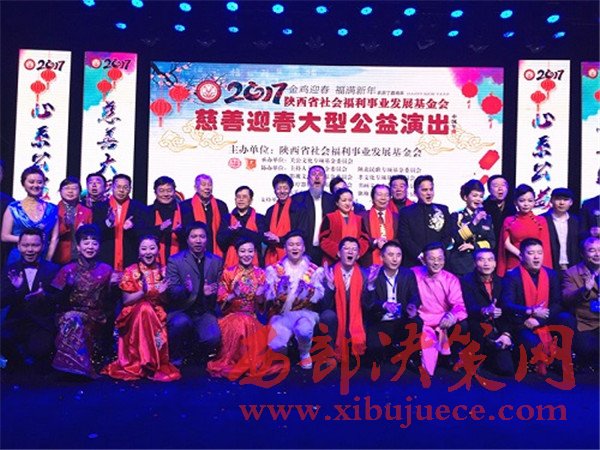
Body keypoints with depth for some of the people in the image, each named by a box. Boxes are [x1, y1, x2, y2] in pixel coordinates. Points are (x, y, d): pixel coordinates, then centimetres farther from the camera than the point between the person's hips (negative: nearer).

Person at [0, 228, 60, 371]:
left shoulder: (54, 269, 0)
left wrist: (45, 296, -25)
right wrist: (15, 288, -19)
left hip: (43, 325, -3)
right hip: (16, 322, 3)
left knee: (38, 350, -29)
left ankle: (41, 367, 10)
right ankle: (16, 363, 8)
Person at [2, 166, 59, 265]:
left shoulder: (52, 209, 4)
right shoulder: (13, 208, 2)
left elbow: (54, 238, 3)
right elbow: (5, 236, 0)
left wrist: (48, 260, -6)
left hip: (42, 260, 1)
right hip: (17, 260, -1)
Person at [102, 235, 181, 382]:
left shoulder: (164, 271, 6)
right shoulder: (131, 271, 1)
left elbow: (166, 302, 8)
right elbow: (126, 300, -2)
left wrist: (162, 293, -14)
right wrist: (143, 291, -18)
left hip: (157, 315, 2)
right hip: (134, 315, -1)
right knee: (145, 308, -33)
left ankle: (155, 363, -20)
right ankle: (146, 363, -28)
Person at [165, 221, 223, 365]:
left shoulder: (217, 261, 7)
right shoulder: (174, 260, 0)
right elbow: (171, 291, -6)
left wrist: (211, 292, -17)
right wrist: (185, 289, -29)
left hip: (205, 312, 2)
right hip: (181, 311, -2)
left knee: (213, 338, -26)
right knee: (181, 322, -35)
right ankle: (175, 357, -5)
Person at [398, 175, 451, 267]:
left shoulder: (443, 210, 13)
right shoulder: (406, 212, 6)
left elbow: (447, 236, 8)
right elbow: (404, 238, -2)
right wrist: (419, 254, -14)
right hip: (413, 263, -1)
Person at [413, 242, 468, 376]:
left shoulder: (451, 279, 1)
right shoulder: (413, 274, -3)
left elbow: (458, 304, -10)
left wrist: (452, 316, -33)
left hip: (444, 323, 2)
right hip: (421, 322, -1)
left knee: (462, 325, -26)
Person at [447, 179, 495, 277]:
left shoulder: (486, 218, 13)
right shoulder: (456, 216, 3)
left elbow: (492, 242, 8)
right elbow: (456, 239, -11)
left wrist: (474, 246, -9)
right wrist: (474, 222, -17)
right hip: (460, 265, -3)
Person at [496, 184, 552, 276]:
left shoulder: (541, 221, 7)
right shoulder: (508, 221, 6)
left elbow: (544, 245, 3)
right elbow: (507, 243, 0)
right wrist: (521, 255, -14)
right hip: (514, 264, 0)